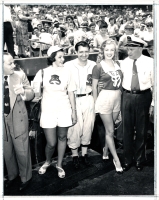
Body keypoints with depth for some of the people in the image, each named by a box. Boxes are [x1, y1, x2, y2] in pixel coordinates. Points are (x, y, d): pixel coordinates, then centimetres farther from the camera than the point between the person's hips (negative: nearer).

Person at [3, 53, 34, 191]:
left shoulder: (20, 75, -6)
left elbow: (31, 94, -6)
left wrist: (24, 92, -26)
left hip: (18, 119, -2)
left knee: (22, 151, 9)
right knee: (7, 152, 18)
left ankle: (25, 177, 32)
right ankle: (12, 175, 42)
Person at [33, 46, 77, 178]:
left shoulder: (66, 73, 1)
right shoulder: (43, 72, -2)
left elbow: (71, 93, 5)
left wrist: (74, 111, 4)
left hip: (64, 110, 2)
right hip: (48, 111, -1)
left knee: (62, 138, 11)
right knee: (51, 143, -1)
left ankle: (59, 165, 32)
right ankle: (47, 162, 30)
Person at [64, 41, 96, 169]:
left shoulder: (93, 65, 2)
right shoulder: (68, 65, -8)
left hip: (88, 99, 3)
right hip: (74, 100, -3)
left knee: (88, 126, 11)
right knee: (75, 128, 2)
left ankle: (85, 153, 29)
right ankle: (75, 155, 22)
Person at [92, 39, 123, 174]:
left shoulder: (117, 65, 8)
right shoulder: (99, 67, -7)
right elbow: (94, 86, -4)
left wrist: (119, 96, 10)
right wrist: (96, 103, -3)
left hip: (117, 98, 5)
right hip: (105, 98, -5)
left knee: (110, 129, 15)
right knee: (110, 131, 2)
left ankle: (105, 151, 36)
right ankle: (116, 160, 13)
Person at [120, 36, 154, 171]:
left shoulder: (150, 62, -4)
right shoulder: (124, 63, 2)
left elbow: (154, 83, -1)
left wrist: (153, 102, -3)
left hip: (143, 97, -1)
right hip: (127, 96, 2)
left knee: (142, 130, 11)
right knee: (127, 129, 8)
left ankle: (139, 159, 30)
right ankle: (128, 159, 26)